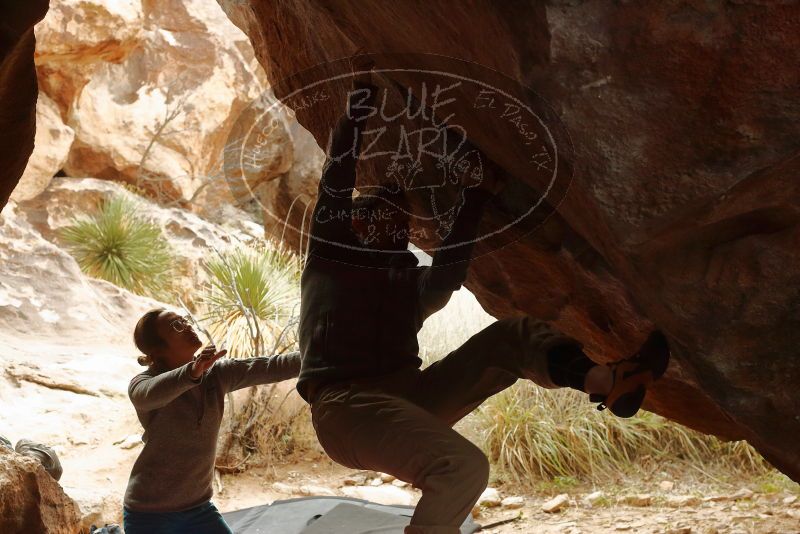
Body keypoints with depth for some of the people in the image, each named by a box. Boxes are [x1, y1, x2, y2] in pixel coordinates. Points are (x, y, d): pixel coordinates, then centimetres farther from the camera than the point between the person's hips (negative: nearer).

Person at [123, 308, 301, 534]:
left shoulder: (216, 374, -1)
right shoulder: (142, 384, -14)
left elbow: (271, 367, -9)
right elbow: (153, 393, -38)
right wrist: (192, 372, -58)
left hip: (199, 508, 5)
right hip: (149, 514, -5)